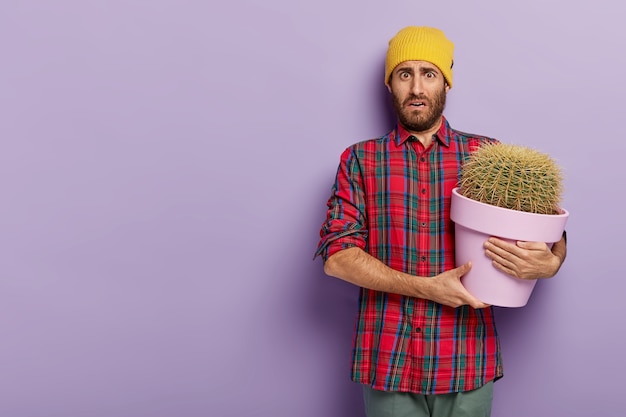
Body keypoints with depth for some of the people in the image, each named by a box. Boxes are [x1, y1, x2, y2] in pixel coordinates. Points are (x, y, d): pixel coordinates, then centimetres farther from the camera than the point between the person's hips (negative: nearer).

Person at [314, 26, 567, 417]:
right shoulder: (360, 159, 2)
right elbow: (337, 256, -6)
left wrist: (551, 262, -16)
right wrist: (427, 288, -16)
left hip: (468, 363, 1)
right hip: (388, 363, -1)